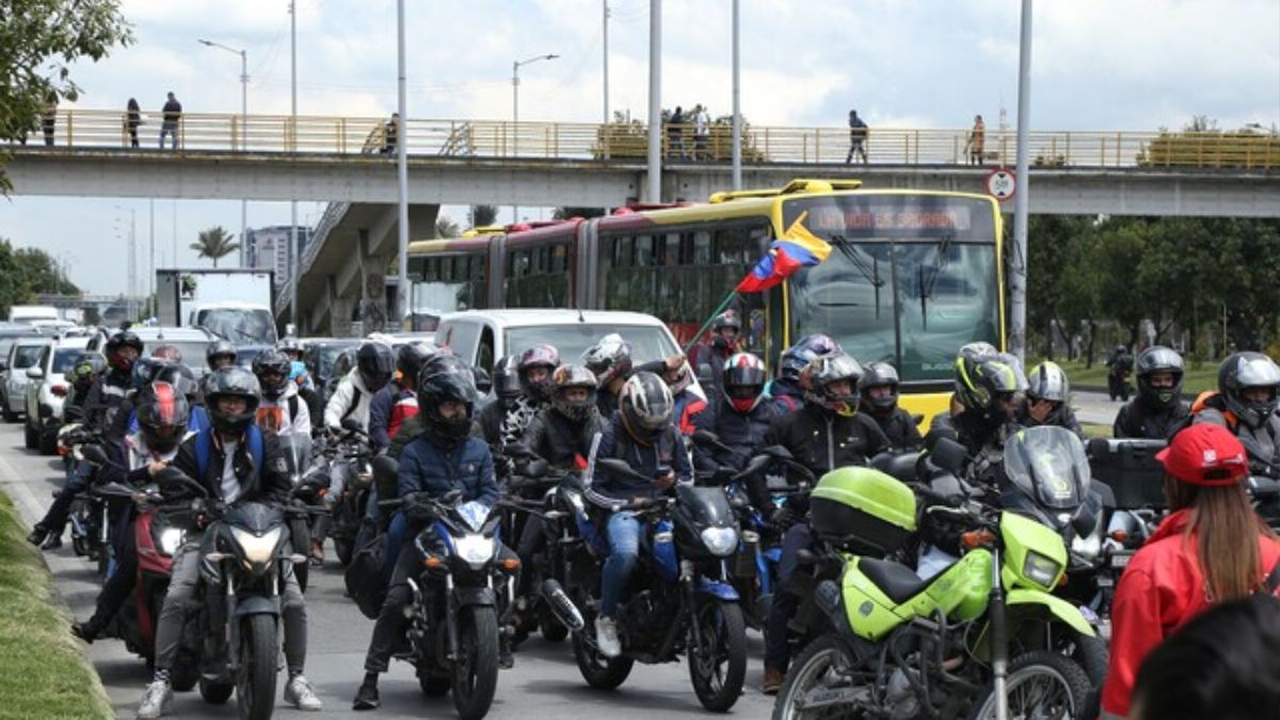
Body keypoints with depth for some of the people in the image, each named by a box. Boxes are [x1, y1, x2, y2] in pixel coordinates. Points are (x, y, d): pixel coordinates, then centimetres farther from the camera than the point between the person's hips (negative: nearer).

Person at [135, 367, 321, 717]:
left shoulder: (265, 443, 9)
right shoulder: (194, 448, 9)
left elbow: (280, 489, 3)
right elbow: (178, 493, 6)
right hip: (206, 531, -1)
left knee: (294, 602, -11)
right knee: (175, 599, -20)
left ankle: (296, 679, 5)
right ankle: (161, 681, -15)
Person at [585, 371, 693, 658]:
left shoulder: (671, 434, 13)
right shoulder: (610, 436, -1)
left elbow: (688, 474, 24)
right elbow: (593, 488, 0)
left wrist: (676, 479, 0)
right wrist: (629, 502, -11)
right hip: (624, 512, -4)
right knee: (625, 553, -38)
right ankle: (606, 618, -18)